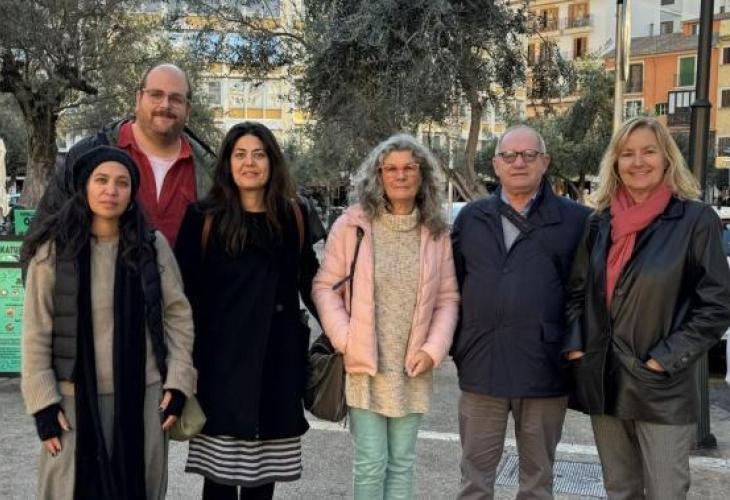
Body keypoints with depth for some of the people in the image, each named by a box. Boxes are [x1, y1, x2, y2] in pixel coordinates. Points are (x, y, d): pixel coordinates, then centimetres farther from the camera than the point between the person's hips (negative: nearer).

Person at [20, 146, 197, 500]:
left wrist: (178, 382, -2)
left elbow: (178, 315, 4)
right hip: (76, 398, -1)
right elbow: (36, 333, -3)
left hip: (143, 395, 1)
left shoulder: (153, 246, 0)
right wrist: (43, 402, -7)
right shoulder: (53, 250, -4)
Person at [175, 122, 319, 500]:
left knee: (265, 468, 11)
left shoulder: (292, 217, 7)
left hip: (278, 356, 3)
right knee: (220, 468, 2)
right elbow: (186, 290, -3)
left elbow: (310, 282, 15)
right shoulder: (204, 218, -1)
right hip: (223, 358, -2)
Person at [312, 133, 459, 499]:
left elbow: (448, 298, 5)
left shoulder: (436, 232, 3)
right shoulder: (352, 224, -5)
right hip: (363, 366, -2)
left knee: (402, 462, 13)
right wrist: (346, 342, -12)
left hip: (412, 370, 3)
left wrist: (433, 349, -7)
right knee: (370, 463, 2)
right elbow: (325, 287, -3)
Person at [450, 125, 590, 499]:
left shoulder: (575, 219, -2)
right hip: (481, 366, 2)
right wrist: (452, 343, 6)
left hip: (546, 369, -2)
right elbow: (451, 285, 10)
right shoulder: (472, 217, 8)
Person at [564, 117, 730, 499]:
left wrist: (666, 359, -12)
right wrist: (575, 346, 1)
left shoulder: (695, 219, -7)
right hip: (602, 381, 5)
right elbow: (577, 291, 15)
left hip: (661, 389, -4)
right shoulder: (600, 223, 8)